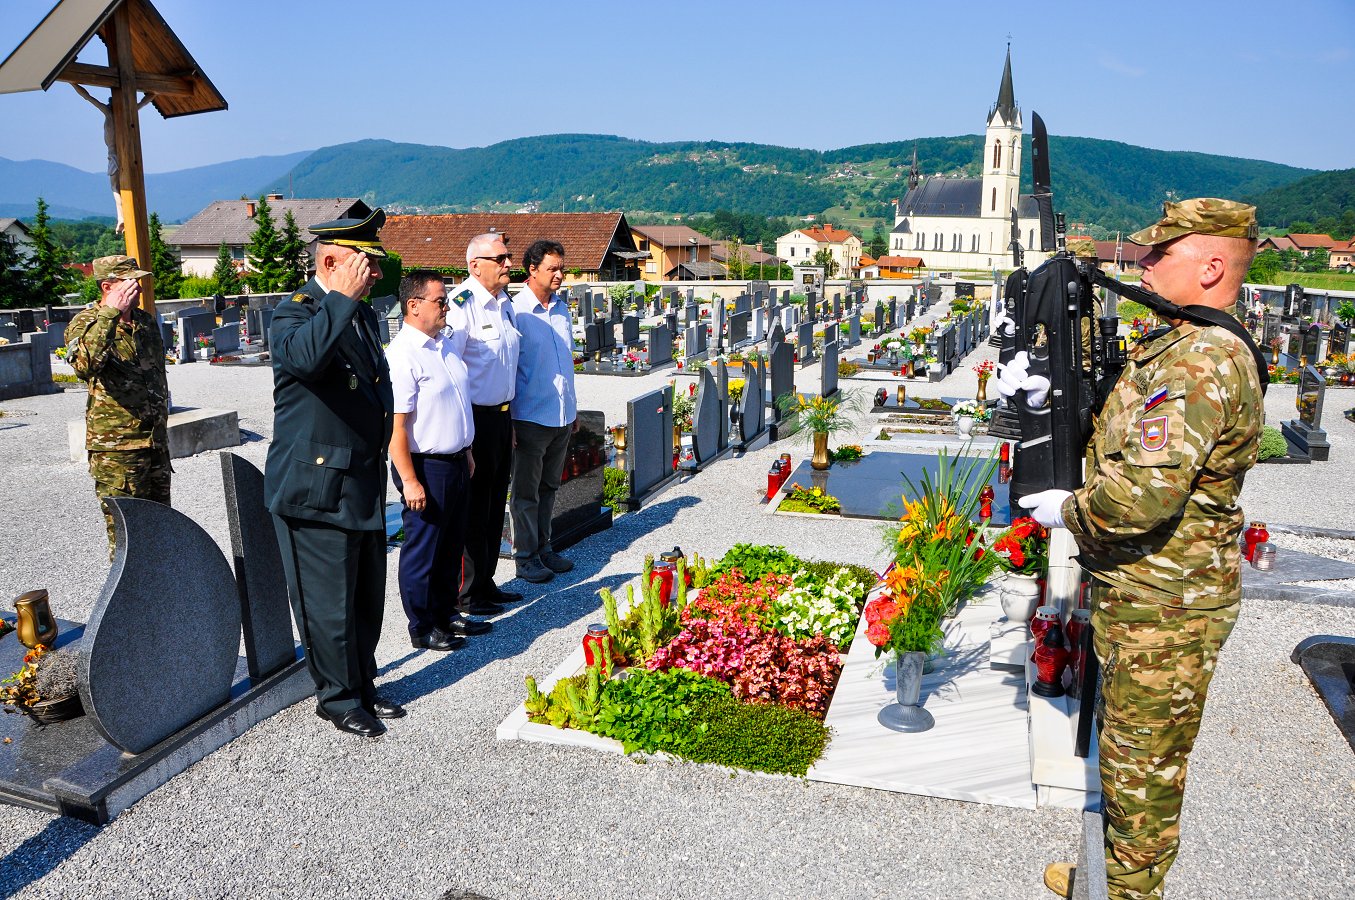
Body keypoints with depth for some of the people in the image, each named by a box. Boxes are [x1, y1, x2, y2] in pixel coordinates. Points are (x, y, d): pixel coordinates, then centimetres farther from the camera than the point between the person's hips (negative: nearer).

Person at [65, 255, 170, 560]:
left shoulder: (146, 321, 10)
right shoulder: (85, 323, -11)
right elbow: (85, 365, -34)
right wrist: (110, 314, -33)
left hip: (156, 440, 7)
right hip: (116, 446, -7)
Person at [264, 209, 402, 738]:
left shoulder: (362, 314, 13)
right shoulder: (294, 313, -12)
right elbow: (305, 357, -38)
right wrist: (343, 297, -29)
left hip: (365, 486, 8)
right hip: (317, 488, -8)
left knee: (367, 598, 17)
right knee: (330, 602, 3)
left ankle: (363, 686, 33)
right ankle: (337, 697, 21)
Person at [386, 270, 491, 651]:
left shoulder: (444, 344, 9)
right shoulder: (402, 355, -19)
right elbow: (396, 424, -22)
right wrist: (409, 480, -23)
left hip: (455, 462, 9)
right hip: (426, 467, -9)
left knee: (451, 547, 20)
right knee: (423, 551, 6)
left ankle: (445, 615, 35)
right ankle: (422, 628, 21)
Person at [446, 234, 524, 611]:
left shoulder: (504, 303, 11)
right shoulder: (461, 304, -17)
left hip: (501, 415, 8)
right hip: (475, 419, -8)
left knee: (495, 505, 16)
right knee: (473, 508, 2)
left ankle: (485, 583, 29)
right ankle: (467, 593, 15)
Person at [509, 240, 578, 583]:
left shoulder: (562, 308, 9)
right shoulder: (515, 310, -12)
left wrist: (573, 409, 18)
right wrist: (507, 421, -14)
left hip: (562, 416, 6)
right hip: (531, 417, -6)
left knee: (548, 487, 17)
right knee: (527, 492, 5)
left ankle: (543, 547, 28)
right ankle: (525, 557, 15)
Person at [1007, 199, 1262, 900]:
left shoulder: (1199, 360, -25)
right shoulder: (1184, 347, 10)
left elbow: (1146, 493, -34)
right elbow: (1125, 419, 23)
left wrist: (1068, 510, -16)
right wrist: (1053, 394, 5)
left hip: (1162, 608, -11)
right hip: (1142, 590, 11)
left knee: (1143, 763, 7)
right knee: (1129, 748, 24)